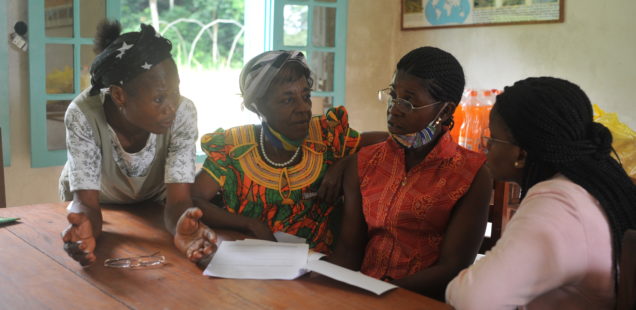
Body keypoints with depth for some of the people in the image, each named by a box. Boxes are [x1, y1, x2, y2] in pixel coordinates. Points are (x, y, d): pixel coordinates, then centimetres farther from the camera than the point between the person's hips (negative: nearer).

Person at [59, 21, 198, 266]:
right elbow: (86, 201, -31)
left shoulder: (183, 113, -28)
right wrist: (82, 229, -53)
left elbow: (179, 200, -30)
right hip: (100, 207, 0)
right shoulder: (83, 115, -30)